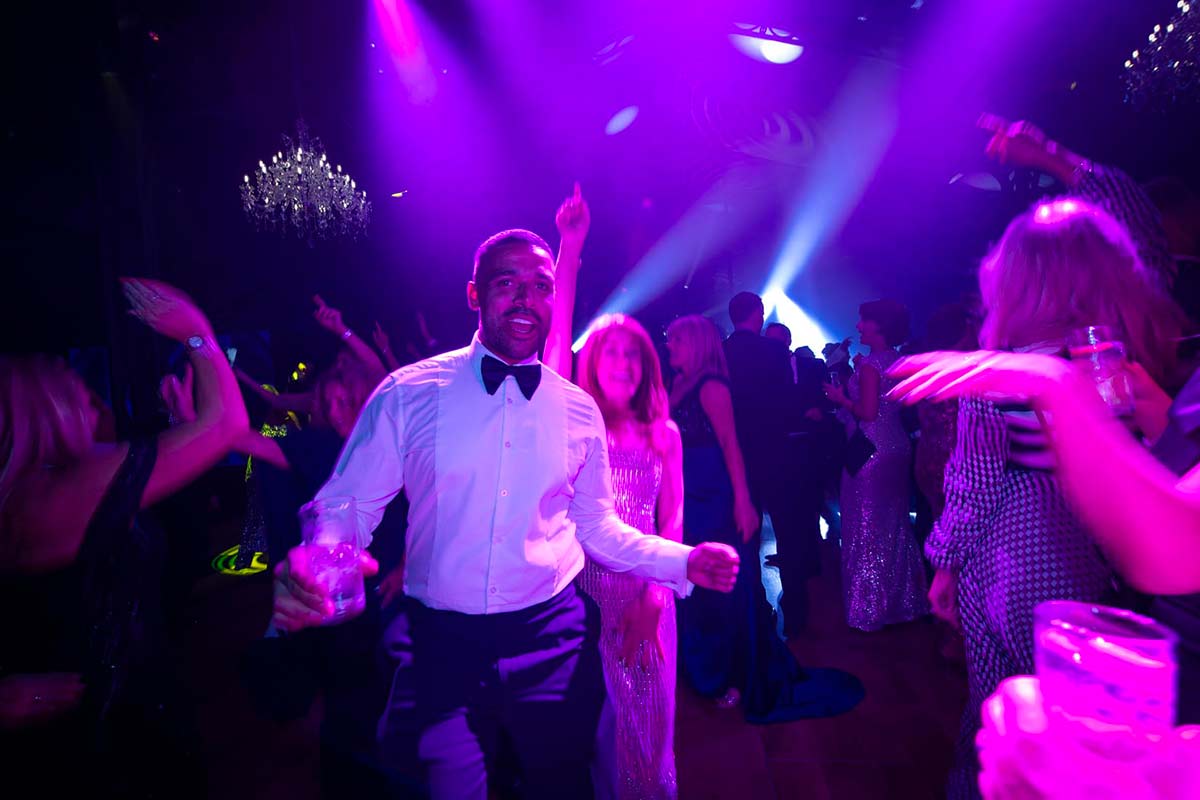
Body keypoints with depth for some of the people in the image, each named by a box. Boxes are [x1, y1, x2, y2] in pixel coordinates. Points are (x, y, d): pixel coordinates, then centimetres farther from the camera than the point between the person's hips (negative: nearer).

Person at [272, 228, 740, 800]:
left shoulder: (579, 410, -1)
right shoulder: (409, 393, -8)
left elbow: (597, 527, 5)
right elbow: (350, 506, -6)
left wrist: (684, 562, -6)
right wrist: (307, 570, -26)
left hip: (551, 643, 2)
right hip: (441, 643, -1)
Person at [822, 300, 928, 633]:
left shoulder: (871, 364, -16)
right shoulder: (898, 361, 10)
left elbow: (868, 412, -21)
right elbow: (900, 405, 15)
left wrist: (840, 398, -6)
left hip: (870, 452, -9)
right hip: (897, 447, 9)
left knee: (867, 528, 1)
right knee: (894, 525, 18)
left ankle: (871, 607, 12)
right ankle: (903, 599, 31)